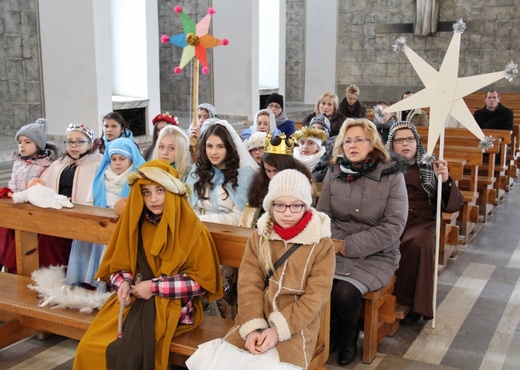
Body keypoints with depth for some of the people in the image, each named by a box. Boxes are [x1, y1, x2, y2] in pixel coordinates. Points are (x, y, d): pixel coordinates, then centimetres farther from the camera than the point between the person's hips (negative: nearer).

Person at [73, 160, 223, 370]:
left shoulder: (192, 230, -10)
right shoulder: (135, 222, 3)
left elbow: (202, 281, -10)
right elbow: (118, 266, 11)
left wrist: (155, 287, -16)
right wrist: (124, 283, -12)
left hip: (173, 304, -4)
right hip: (134, 298, 4)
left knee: (130, 351, -28)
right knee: (90, 348, -17)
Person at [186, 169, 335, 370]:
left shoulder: (322, 244, -3)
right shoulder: (259, 237, 7)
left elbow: (315, 297, -8)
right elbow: (249, 285, -1)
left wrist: (279, 330, -18)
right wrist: (253, 327, -16)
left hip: (296, 325, -3)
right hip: (257, 320, 3)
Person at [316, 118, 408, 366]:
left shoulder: (392, 175, -6)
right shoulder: (334, 173, 5)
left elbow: (393, 226, -11)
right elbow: (323, 215, 7)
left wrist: (350, 246, -16)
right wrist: (336, 243, -13)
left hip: (375, 256, -3)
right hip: (335, 251, 3)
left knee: (344, 293, -28)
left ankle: (349, 337, 7)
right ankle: (332, 332, 8)